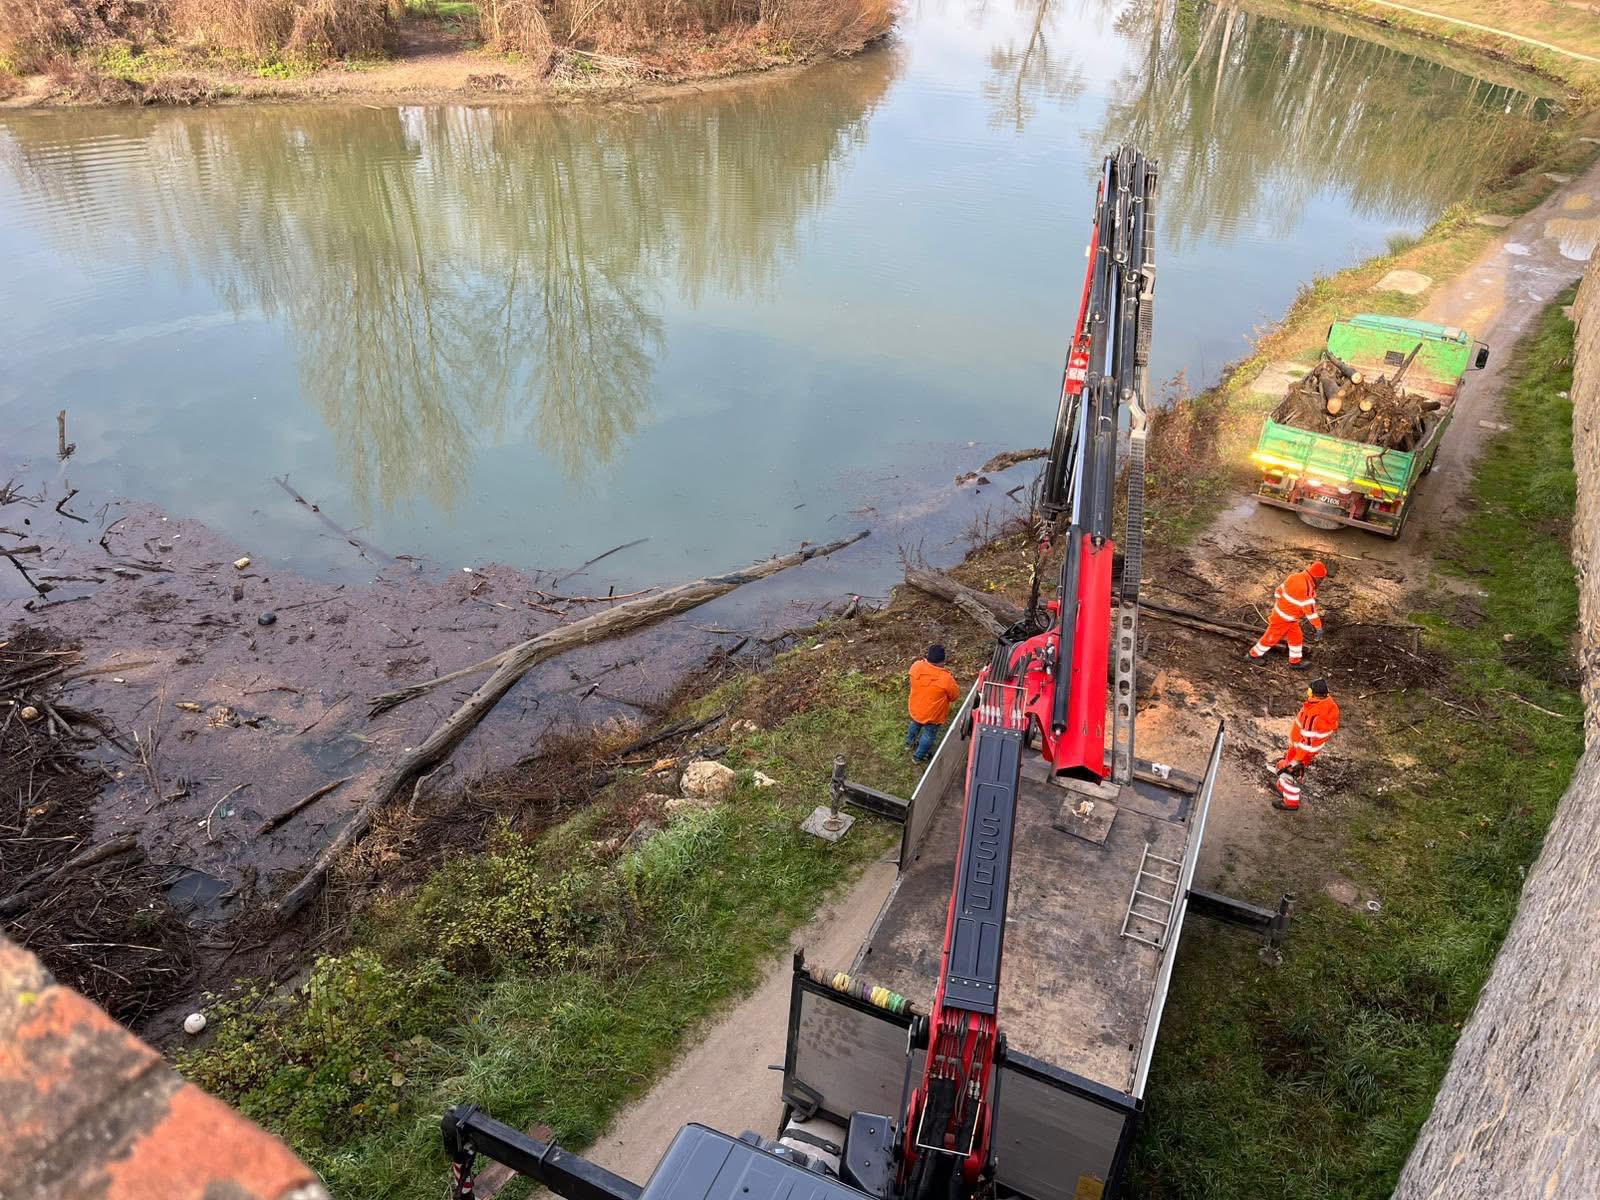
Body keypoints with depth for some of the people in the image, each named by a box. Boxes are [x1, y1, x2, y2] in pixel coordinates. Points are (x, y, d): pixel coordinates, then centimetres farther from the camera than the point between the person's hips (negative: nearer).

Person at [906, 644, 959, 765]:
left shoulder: (916, 667, -24)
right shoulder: (946, 678, -35)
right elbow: (954, 696, -14)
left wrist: (924, 660, 11)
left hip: (915, 709, 5)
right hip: (932, 715, -5)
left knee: (915, 724, 37)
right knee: (929, 734, 25)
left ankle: (910, 743, 63)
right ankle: (919, 756, 47)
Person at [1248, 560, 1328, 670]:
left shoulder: (1296, 576, -6)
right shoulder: (1306, 587, -33)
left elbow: (1280, 589, 8)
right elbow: (1310, 608, -31)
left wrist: (1276, 602, 23)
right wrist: (1318, 627, -25)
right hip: (1283, 618, -9)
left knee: (1296, 637, 16)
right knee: (1271, 637, 10)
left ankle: (1295, 661, 28)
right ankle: (1254, 655, 28)